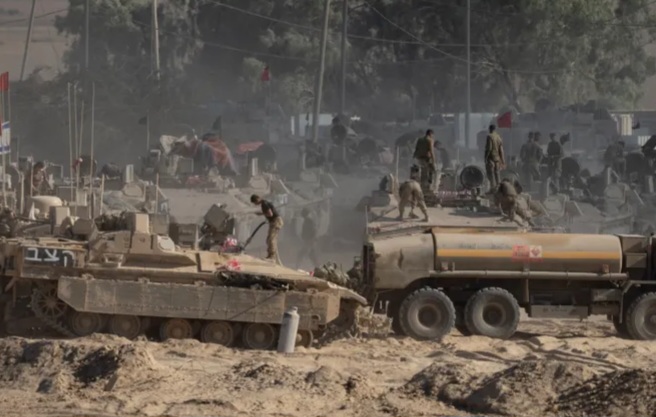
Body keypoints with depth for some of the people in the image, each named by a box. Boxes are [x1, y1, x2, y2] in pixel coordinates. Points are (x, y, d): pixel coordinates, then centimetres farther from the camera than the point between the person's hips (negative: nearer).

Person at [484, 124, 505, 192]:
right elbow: (501, 150, 11)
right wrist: (503, 161, 14)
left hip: (491, 158, -7)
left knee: (491, 174, -7)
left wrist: (486, 158, -10)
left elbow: (488, 148, -15)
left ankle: (493, 189, -14)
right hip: (497, 159, 7)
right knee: (496, 174, 10)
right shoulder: (499, 137, 11)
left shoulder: (489, 137, -9)